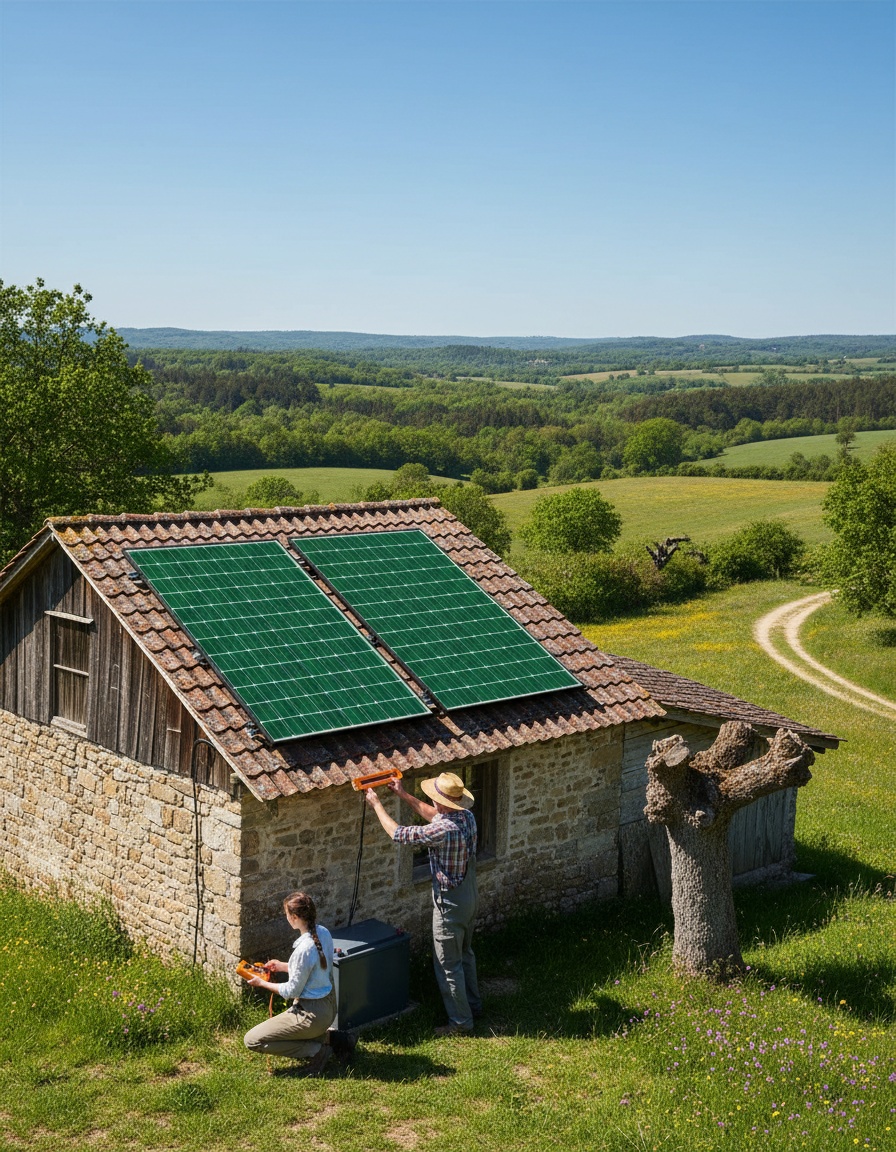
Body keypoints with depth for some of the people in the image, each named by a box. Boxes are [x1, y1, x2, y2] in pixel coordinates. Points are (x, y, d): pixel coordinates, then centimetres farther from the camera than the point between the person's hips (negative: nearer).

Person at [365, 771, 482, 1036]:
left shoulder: (444, 831, -32)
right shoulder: (466, 816, -6)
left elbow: (397, 833, -22)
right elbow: (434, 816, 15)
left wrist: (376, 804, -8)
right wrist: (404, 795, 16)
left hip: (450, 904, -9)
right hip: (470, 897, 9)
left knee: (448, 965, 6)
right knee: (464, 954, 26)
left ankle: (460, 1021, 17)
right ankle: (472, 1004, 41)